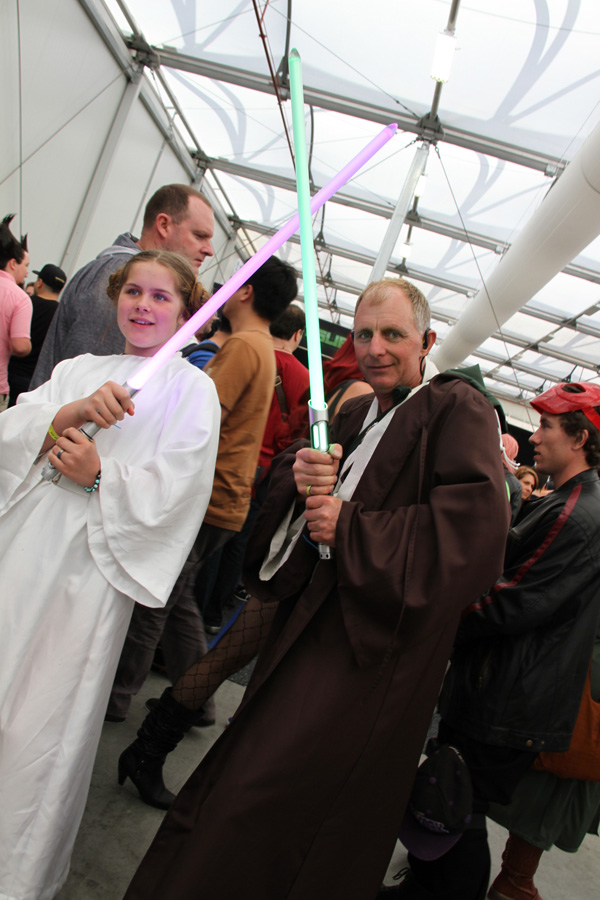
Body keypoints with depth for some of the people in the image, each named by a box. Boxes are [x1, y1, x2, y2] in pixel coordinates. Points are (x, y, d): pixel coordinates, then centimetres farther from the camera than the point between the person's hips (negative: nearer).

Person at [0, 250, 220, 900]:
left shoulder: (192, 388, 2)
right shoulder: (78, 369, 17)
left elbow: (176, 487, -7)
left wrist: (101, 476, -17)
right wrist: (75, 411, -14)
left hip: (90, 568, -4)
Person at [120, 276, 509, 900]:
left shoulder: (458, 410, -9)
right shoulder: (355, 414, 14)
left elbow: (478, 524, -21)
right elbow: (282, 469, 15)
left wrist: (351, 529, -18)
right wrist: (299, 474, -11)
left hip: (371, 638, -7)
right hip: (309, 618, 8)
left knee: (264, 796, -5)